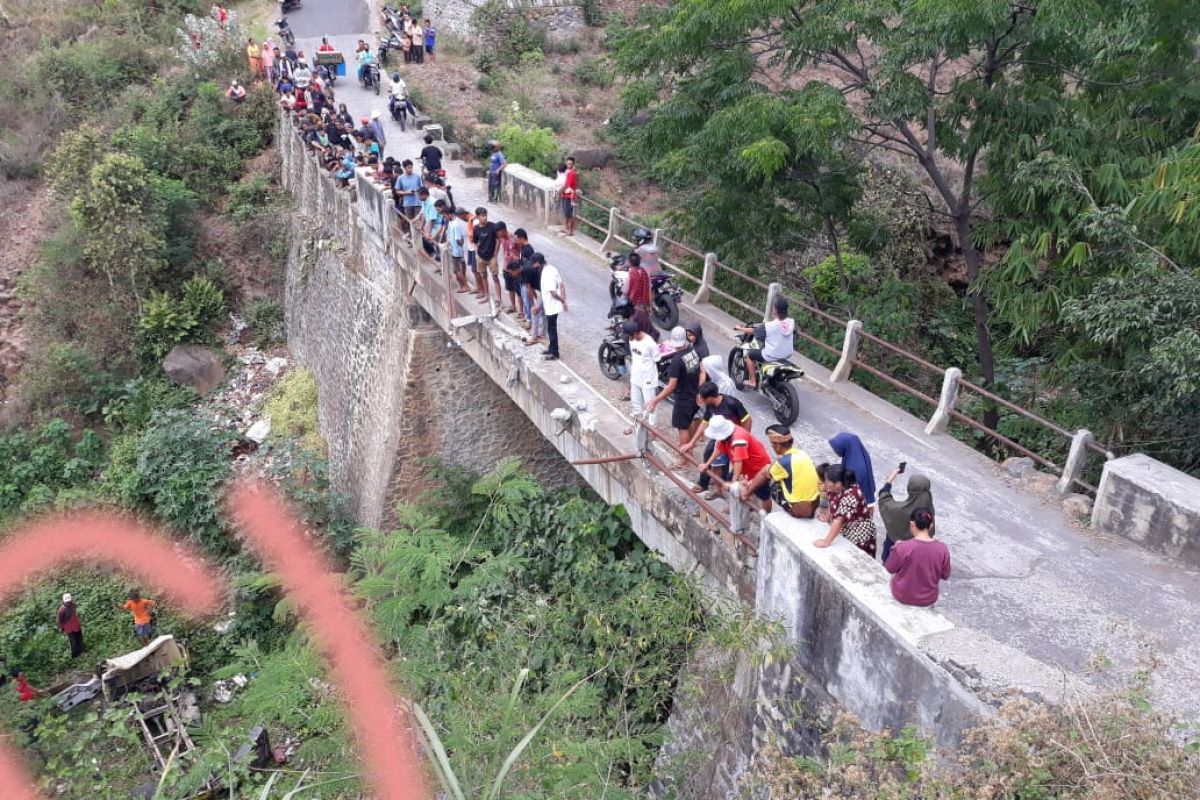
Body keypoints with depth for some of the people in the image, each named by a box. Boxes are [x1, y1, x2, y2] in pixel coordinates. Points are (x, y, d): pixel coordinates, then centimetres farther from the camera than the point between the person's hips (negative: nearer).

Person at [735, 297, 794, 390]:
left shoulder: (769, 326, -23)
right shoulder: (791, 322, -8)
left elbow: (752, 331, -10)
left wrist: (740, 328, 9)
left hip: (772, 356, -6)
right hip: (787, 354, 6)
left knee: (749, 354, 16)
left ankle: (753, 381, 19)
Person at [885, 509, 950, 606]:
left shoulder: (902, 547, -26)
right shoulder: (942, 549, -18)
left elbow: (889, 568, -9)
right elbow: (945, 576, -3)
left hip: (903, 596, -2)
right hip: (929, 599, 2)